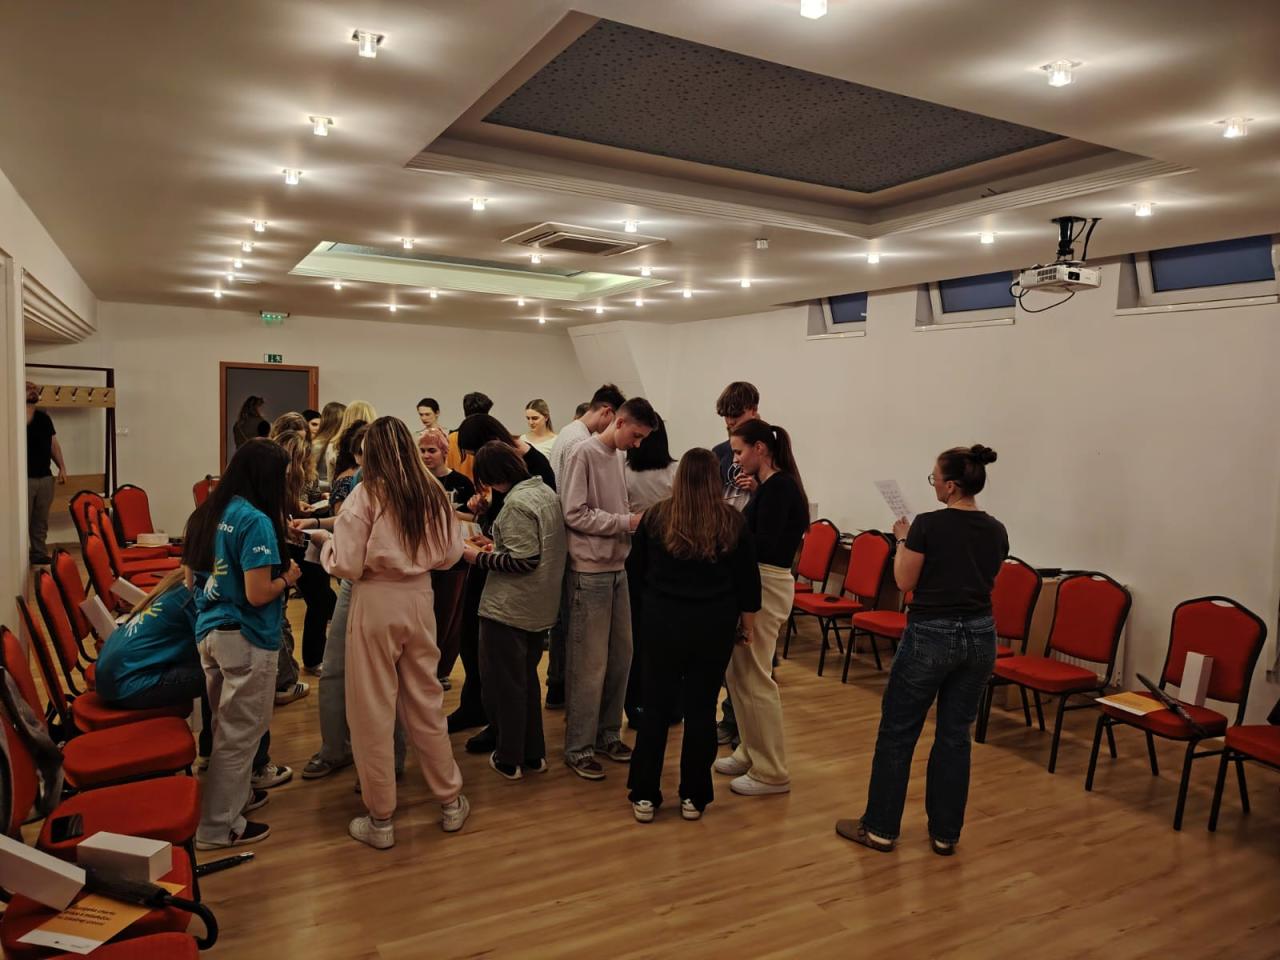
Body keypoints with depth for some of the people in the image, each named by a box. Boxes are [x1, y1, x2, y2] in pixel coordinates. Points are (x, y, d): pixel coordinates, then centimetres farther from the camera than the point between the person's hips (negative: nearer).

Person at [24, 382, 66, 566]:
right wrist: (28, 408, -20)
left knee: (41, 520, 10)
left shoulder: (45, 417, 14)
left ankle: (39, 553, 17)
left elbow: (54, 444, 16)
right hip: (25, 477, -6)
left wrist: (62, 467, 10)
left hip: (45, 477, 6)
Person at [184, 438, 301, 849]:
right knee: (240, 732, 5)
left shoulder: (206, 514, 5)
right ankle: (218, 826, 15)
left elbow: (192, 579, 14)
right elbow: (258, 594, -22)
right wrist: (288, 577, -5)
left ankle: (235, 794, 38)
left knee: (226, 724, 22)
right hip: (245, 639, -8)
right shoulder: (256, 521, -19)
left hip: (207, 631, 8)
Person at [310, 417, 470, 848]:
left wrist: (326, 539, 6)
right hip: (419, 599, 4)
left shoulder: (367, 494, -13)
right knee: (426, 703, 17)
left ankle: (380, 819, 19)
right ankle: (450, 802, 28)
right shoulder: (433, 493, 0)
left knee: (373, 711, 8)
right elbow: (450, 554, 7)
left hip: (375, 602, -4)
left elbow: (346, 565, -13)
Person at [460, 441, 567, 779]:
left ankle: (510, 759, 19)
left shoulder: (516, 502, -20)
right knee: (528, 679, 20)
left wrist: (480, 558, -14)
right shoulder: (546, 492, 7)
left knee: (504, 684, 7)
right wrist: (498, 550, 13)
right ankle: (534, 754, 29)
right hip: (540, 608, 9)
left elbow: (524, 560, -24)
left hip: (508, 610, -9)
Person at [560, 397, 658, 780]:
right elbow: (576, 514, -16)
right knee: (589, 663, -1)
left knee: (620, 656, 13)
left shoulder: (617, 458, 12)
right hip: (589, 572, -8)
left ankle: (607, 733, 28)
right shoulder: (584, 454, -11)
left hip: (617, 569, 8)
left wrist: (637, 521, -1)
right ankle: (579, 747, 12)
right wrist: (627, 522, -17)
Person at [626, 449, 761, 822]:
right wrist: (748, 622, 14)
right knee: (701, 709, 9)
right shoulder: (732, 522, -4)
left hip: (662, 620, 0)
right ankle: (693, 797, 18)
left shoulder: (655, 517, -4)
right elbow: (748, 580, 1)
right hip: (714, 624, 0)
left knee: (656, 706, 9)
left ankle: (644, 796, 15)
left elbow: (635, 570, 7)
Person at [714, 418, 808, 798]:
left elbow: (763, 545, -22)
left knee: (754, 678, -2)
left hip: (765, 587, -10)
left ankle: (772, 772, 10)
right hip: (754, 584, 10)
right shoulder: (770, 486, 13)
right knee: (737, 672, 16)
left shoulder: (780, 486, -16)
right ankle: (751, 753, 29)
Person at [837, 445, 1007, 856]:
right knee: (955, 736, 15)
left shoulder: (928, 525, -15)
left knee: (897, 733, 8)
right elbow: (985, 581, 14)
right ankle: (945, 834, 22)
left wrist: (902, 539, 8)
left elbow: (905, 582, -6)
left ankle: (880, 828, 17)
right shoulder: (997, 531, 3)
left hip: (930, 636, -6)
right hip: (979, 636, 6)